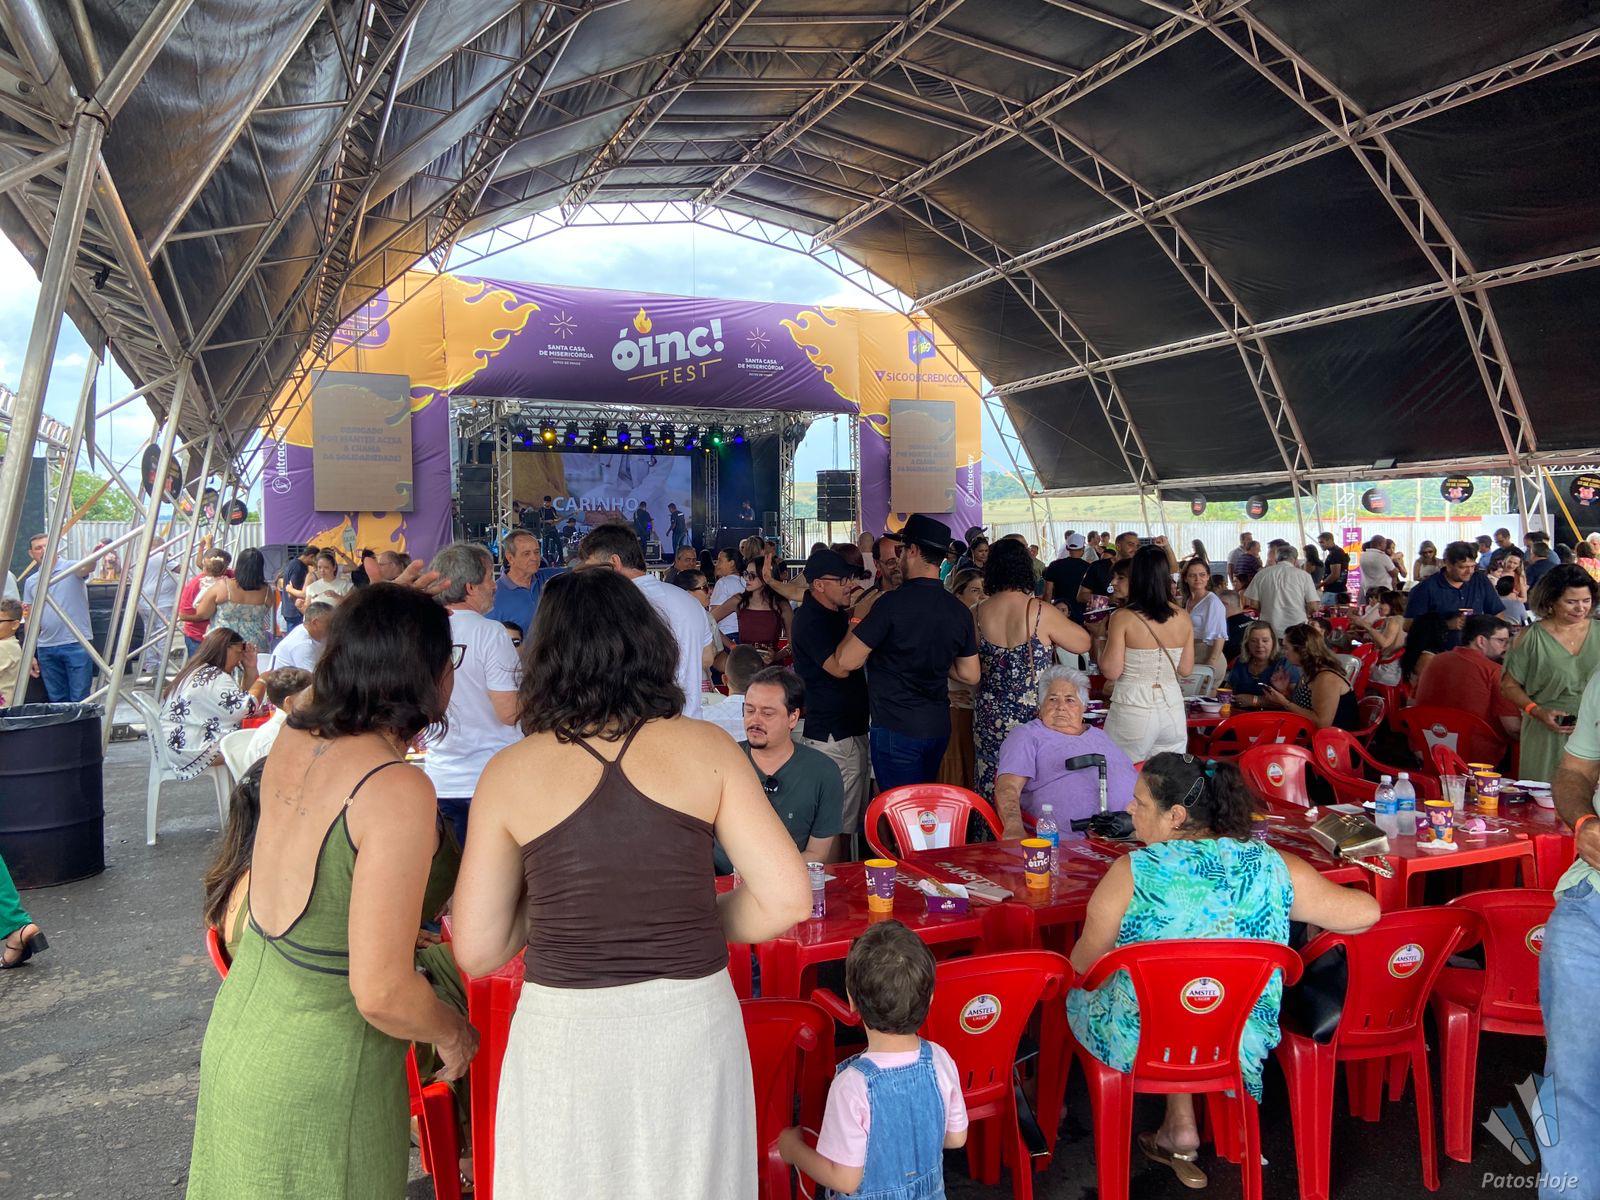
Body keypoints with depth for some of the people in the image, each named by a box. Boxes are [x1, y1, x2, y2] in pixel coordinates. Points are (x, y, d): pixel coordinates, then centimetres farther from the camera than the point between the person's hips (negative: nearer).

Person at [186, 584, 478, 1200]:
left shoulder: (292, 739, -7)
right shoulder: (399, 792, -28)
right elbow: (380, 993, -28)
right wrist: (452, 1033, -10)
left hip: (236, 1031, 8)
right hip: (317, 1075, -7)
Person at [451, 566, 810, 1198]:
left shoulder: (508, 773, -4)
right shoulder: (707, 748, -5)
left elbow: (476, 952, -2)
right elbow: (786, 899, -8)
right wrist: (697, 925, 8)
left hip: (562, 1037, 0)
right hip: (692, 1027, 1)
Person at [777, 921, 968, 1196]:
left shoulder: (853, 1084, -25)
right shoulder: (940, 1060, -11)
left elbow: (845, 1179, -17)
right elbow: (956, 1138, 3)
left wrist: (793, 1150, -3)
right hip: (931, 1192, 5)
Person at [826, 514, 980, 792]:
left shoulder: (894, 602, -17)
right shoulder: (959, 610, 2)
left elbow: (846, 662, -14)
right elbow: (970, 675, 10)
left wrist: (855, 624, 3)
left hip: (896, 729, -7)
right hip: (938, 727, 7)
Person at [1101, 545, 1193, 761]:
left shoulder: (1122, 618, -11)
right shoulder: (1183, 618, 1)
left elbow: (1112, 671, -10)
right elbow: (1185, 670, 8)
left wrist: (1100, 644, 6)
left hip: (1133, 712, -4)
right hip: (1173, 711, 4)